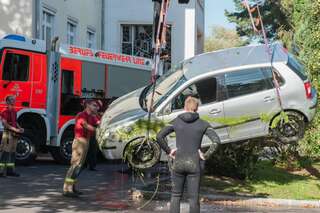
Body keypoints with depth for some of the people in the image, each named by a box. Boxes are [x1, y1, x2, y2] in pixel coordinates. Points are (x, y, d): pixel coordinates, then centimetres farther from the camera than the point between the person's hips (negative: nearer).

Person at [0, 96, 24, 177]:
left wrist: (19, 128, 6)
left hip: (14, 134, 9)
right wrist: (15, 129, -20)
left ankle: (10, 170, 16)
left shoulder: (14, 111, 16)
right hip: (8, 133, -9)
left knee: (12, 152, 10)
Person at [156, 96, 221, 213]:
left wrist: (168, 151, 2)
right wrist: (206, 155, -3)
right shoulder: (203, 124, 0)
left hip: (178, 163, 1)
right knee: (194, 198, 7)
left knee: (176, 196, 16)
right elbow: (216, 141, -11)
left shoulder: (176, 121, 1)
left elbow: (159, 136, -7)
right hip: (194, 164, -1)